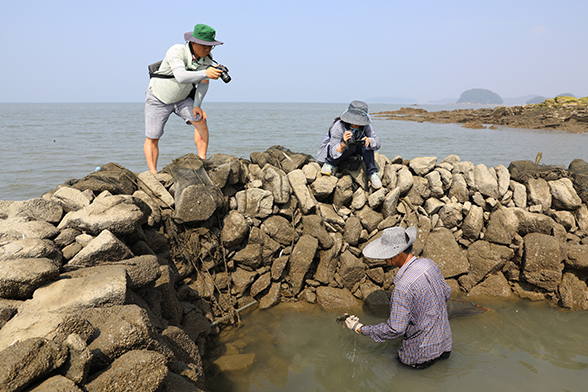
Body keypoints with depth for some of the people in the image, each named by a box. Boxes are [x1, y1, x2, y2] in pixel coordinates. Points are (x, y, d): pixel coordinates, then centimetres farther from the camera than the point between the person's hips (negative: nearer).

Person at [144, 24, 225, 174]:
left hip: (182, 99, 4)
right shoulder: (176, 51, -30)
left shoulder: (206, 60, -13)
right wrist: (206, 73, -58)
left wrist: (197, 105, -10)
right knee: (152, 139, -3)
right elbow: (181, 77, -46)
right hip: (158, 99, -4)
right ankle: (153, 174, 5)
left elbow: (203, 84, 0)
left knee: (201, 120, -16)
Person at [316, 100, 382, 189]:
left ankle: (372, 173, -18)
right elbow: (334, 153, -32)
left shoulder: (365, 126, -17)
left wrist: (369, 141, -43)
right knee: (351, 143, -33)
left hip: (349, 154, 4)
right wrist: (344, 143, -52)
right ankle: (330, 165, -15)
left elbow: (378, 143, -20)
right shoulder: (338, 127, -30)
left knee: (365, 142, -24)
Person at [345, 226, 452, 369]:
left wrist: (360, 329, -15)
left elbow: (395, 329, -26)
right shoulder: (429, 263, -10)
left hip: (421, 352, -8)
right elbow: (446, 293, 6)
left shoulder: (403, 287, -33)